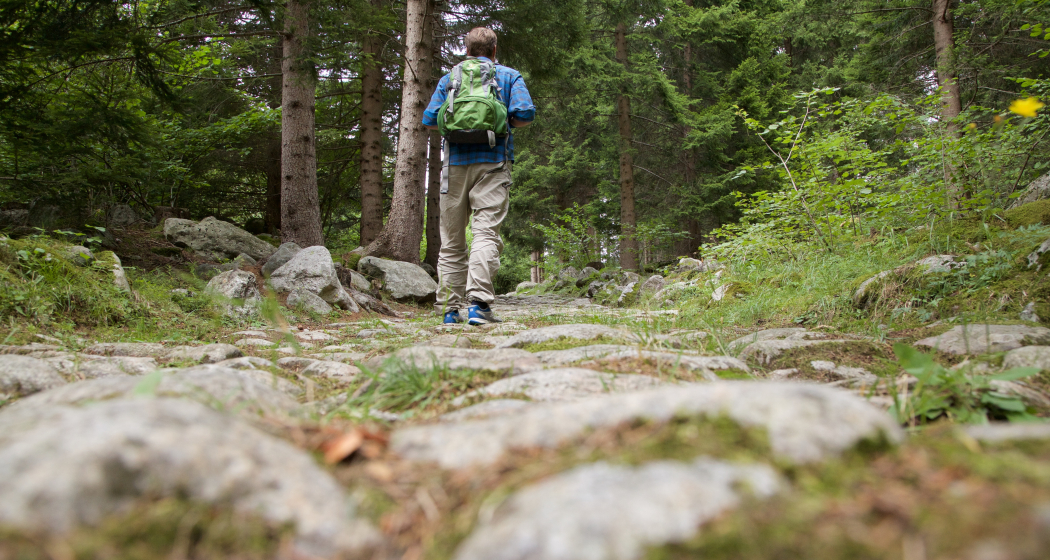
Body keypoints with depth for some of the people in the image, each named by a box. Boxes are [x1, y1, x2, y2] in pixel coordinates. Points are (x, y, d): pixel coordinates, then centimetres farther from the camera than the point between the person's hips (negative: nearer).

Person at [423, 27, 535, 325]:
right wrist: (504, 122, 15)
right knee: (486, 232, -9)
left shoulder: (449, 77, 15)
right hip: (493, 162, -2)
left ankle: (451, 308, 9)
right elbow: (525, 113, -4)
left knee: (452, 240, 8)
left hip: (456, 161, 2)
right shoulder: (509, 76, 10)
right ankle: (479, 303, -23)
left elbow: (429, 121, 8)